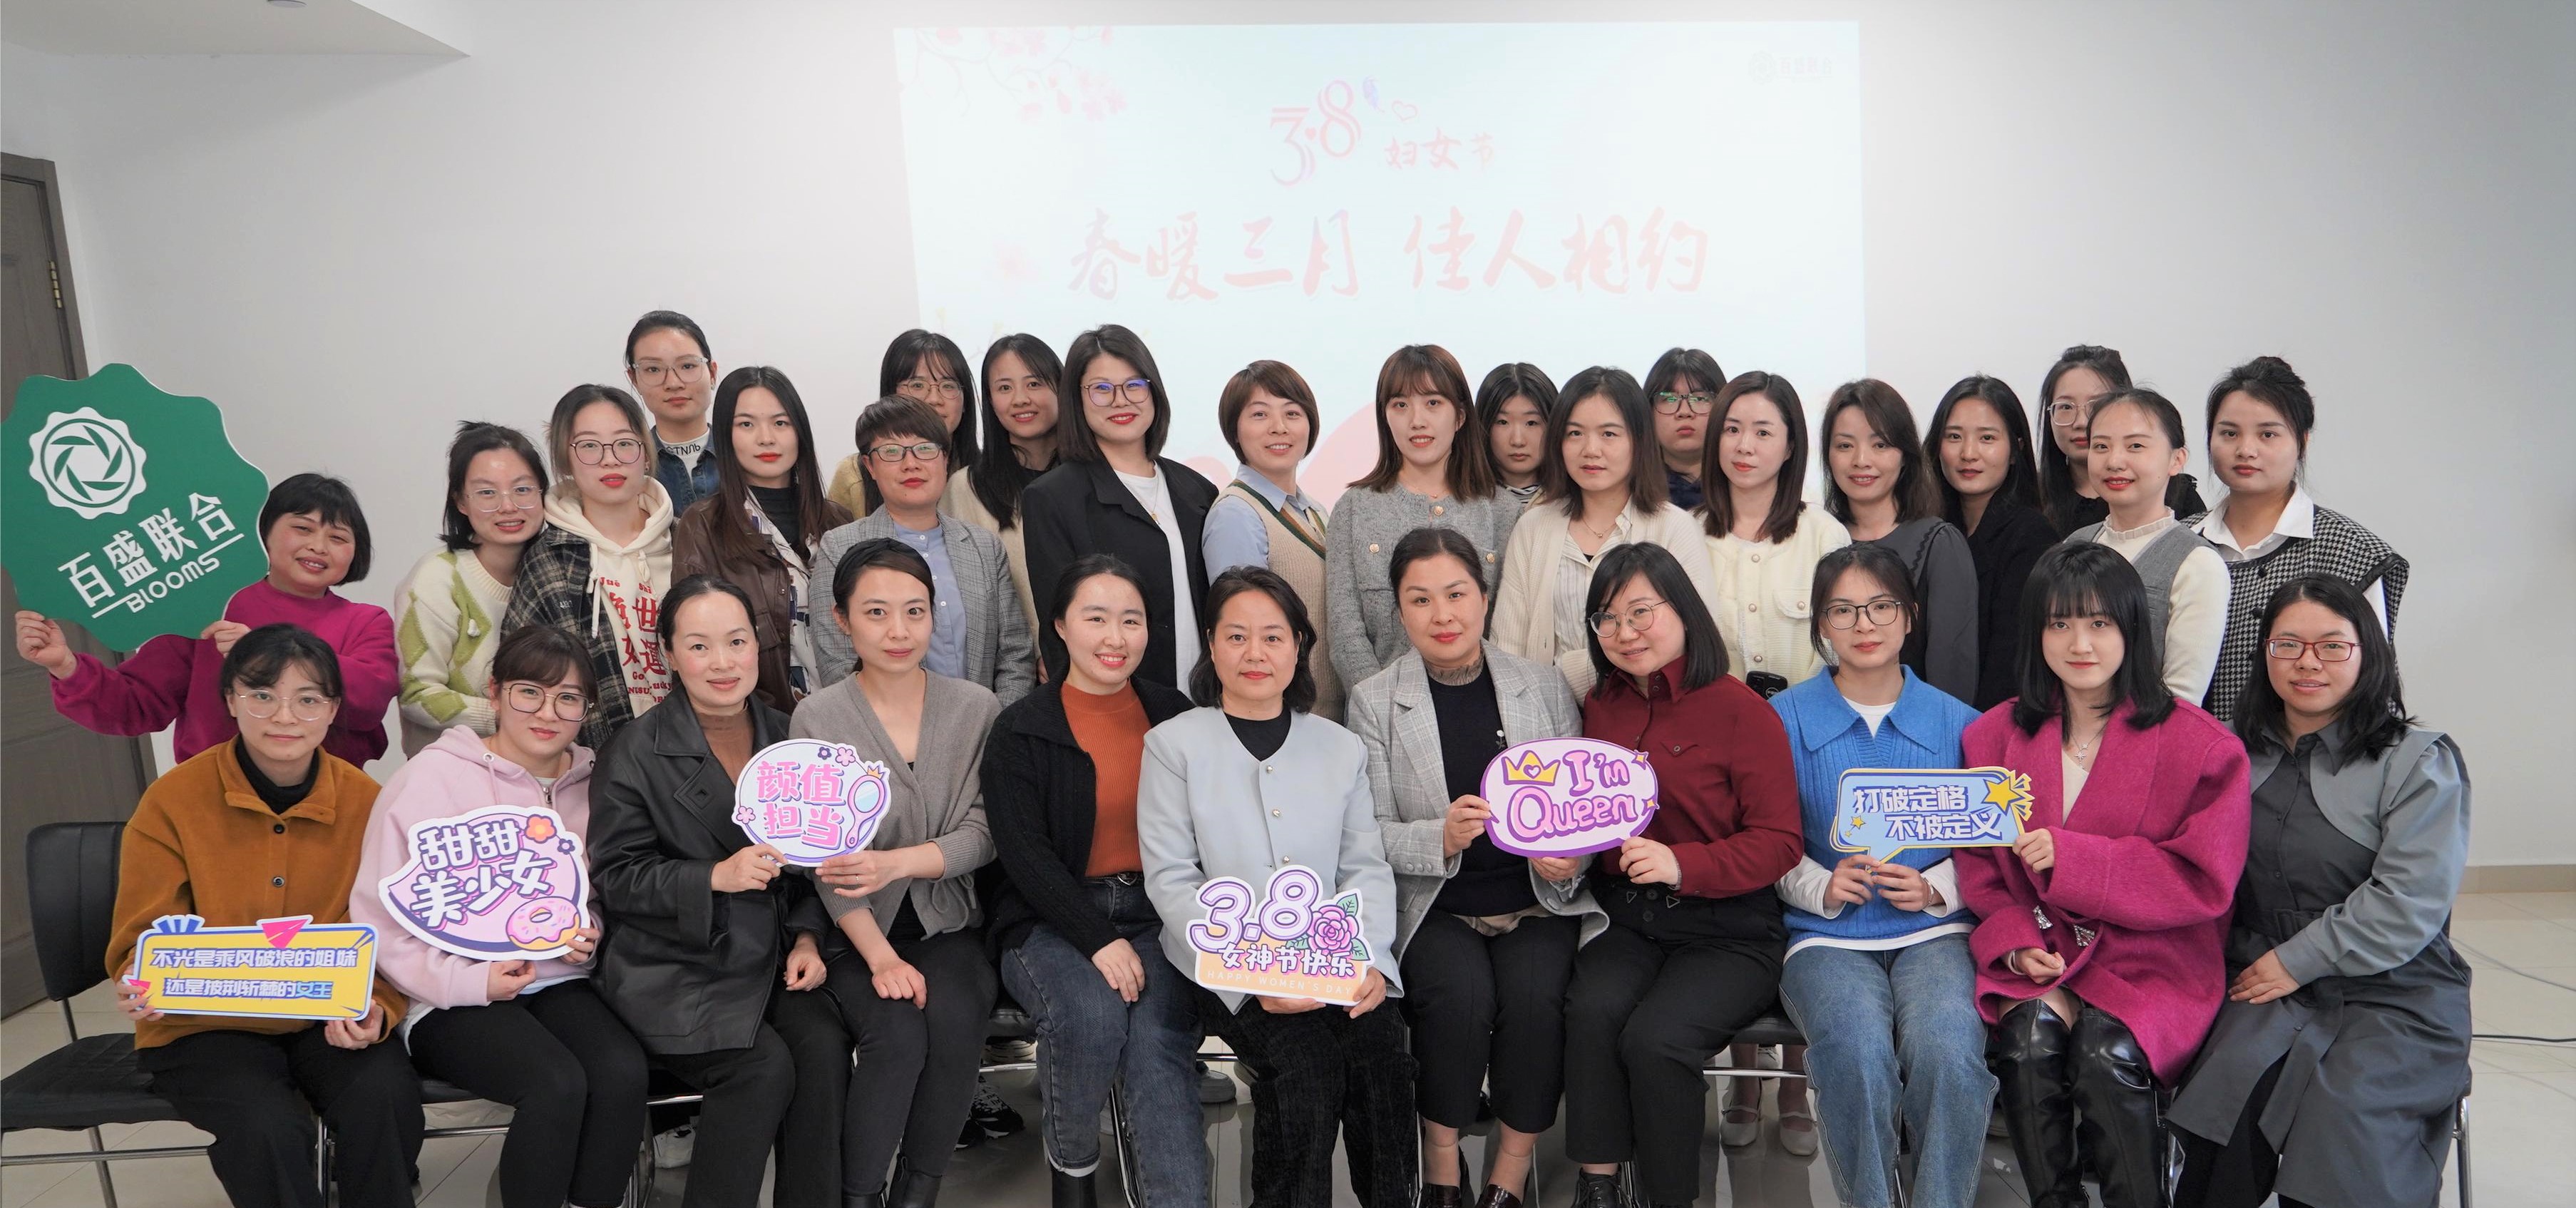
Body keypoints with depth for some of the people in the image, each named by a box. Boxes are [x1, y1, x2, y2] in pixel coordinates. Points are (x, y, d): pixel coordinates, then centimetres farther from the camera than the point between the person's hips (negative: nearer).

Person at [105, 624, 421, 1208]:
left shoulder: (365, 801, -4)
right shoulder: (173, 801, -8)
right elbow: (143, 936, -3)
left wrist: (376, 1008, -19)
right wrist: (143, 988, -26)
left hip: (326, 1020, 2)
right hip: (202, 1025, -1)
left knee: (385, 1096, -28)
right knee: (268, 1126, -30)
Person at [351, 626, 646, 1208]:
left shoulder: (590, 782, 6)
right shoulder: (432, 777, -7)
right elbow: (379, 918, -8)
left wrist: (589, 934, -3)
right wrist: (468, 981, -18)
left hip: (559, 983, 4)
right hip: (452, 1000, -4)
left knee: (623, 1072, -26)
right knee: (559, 1083, -29)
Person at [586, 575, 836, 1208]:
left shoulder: (787, 738, 9)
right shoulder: (638, 752, -4)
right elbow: (617, 877, -7)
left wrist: (807, 937, -1)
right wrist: (715, 878, -20)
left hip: (771, 962, 4)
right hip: (675, 971, -4)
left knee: (825, 1049, -23)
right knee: (765, 1066, -25)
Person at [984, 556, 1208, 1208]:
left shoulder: (1175, 716, 10)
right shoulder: (1021, 730, 1)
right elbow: (1025, 854, -8)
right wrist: (1098, 940, -20)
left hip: (1156, 916, 2)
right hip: (1053, 921, -1)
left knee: (1158, 1040, -26)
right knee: (1092, 1016, -29)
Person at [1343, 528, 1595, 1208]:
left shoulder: (1545, 686, 7)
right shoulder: (1373, 701, 2)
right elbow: (1370, 833, -3)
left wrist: (1566, 859, -12)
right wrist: (1442, 838, -22)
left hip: (1536, 902, 1)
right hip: (1433, 908, -1)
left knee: (1535, 995, -28)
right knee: (1461, 993, -30)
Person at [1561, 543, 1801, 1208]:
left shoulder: (1741, 710, -8)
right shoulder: (1601, 705, 10)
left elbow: (1779, 842, -10)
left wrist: (1682, 864, -24)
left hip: (1729, 934, -4)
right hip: (1629, 924, 4)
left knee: (1654, 1037, -27)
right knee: (1592, 1010, -26)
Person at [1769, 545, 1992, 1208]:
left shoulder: (1957, 722, 10)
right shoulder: (1785, 719, 6)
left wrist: (1935, 889, -8)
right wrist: (1822, 886, -12)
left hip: (1934, 929, 1)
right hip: (1828, 935, -1)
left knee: (1949, 1054, -30)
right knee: (1858, 1055, -31)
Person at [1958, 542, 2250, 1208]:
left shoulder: (2200, 745, -2)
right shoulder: (1993, 737, 8)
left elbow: (2202, 881, -6)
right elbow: (1976, 866, 11)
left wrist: (2071, 859, -17)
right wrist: (2014, 941, -9)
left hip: (2151, 956, -2)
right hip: (2036, 956, 2)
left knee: (2104, 1050, -29)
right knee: (2030, 1035, -27)